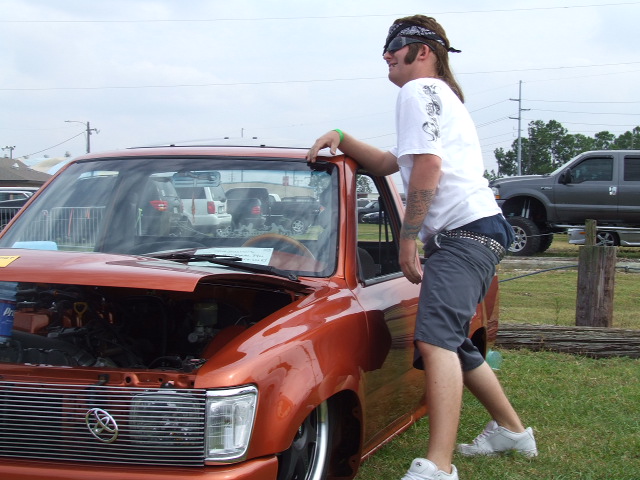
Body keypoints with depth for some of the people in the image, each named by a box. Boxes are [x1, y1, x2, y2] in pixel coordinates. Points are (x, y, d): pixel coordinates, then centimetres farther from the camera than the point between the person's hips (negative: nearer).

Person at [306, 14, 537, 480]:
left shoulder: (419, 90, -2)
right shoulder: (443, 96, 30)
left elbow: (427, 168, -15)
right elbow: (388, 164, 31)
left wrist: (407, 240, -11)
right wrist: (341, 139, 18)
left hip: (465, 230, -11)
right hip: (471, 234, 11)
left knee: (435, 340, -26)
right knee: (452, 345, 23)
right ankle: (511, 430, 36)